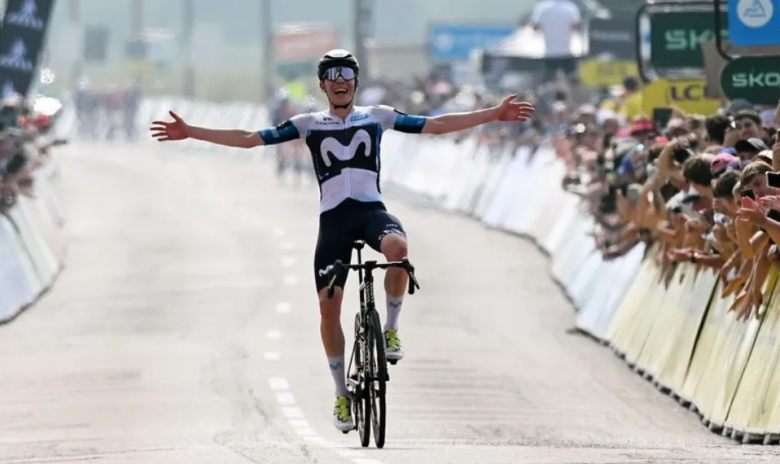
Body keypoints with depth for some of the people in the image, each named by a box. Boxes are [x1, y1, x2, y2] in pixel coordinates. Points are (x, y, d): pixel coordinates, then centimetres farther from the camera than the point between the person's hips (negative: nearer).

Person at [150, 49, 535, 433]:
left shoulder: (377, 116, 11)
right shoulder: (308, 124, 11)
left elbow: (436, 125, 8)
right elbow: (250, 139, 8)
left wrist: (494, 114, 1)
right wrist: (190, 132, 2)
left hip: (371, 209, -1)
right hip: (333, 217, 1)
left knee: (398, 248, -36)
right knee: (329, 305, -6)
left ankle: (391, 330, -14)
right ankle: (342, 393, 9)